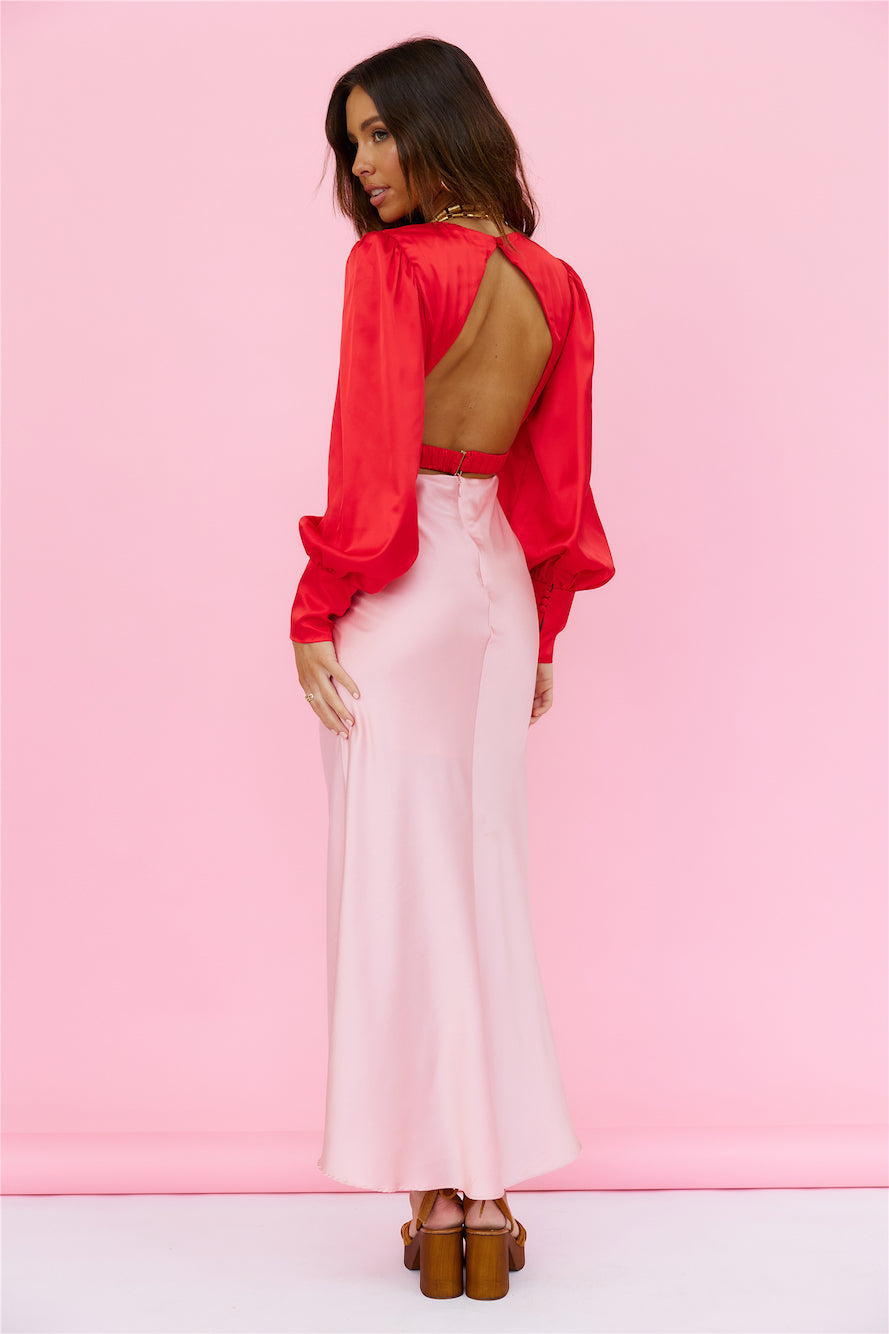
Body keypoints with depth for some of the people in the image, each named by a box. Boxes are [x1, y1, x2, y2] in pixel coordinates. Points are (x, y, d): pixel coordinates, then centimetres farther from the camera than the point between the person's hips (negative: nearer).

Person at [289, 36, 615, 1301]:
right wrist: (540, 631, 16)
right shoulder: (555, 284, 9)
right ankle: (492, 1188, 16)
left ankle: (444, 1188, 8)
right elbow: (559, 476, 10)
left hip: (402, 586, -6)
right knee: (484, 873, 11)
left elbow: (371, 453, -14)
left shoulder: (393, 262, -10)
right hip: (501, 584, 6)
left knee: (399, 875, 1)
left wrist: (318, 609, -8)